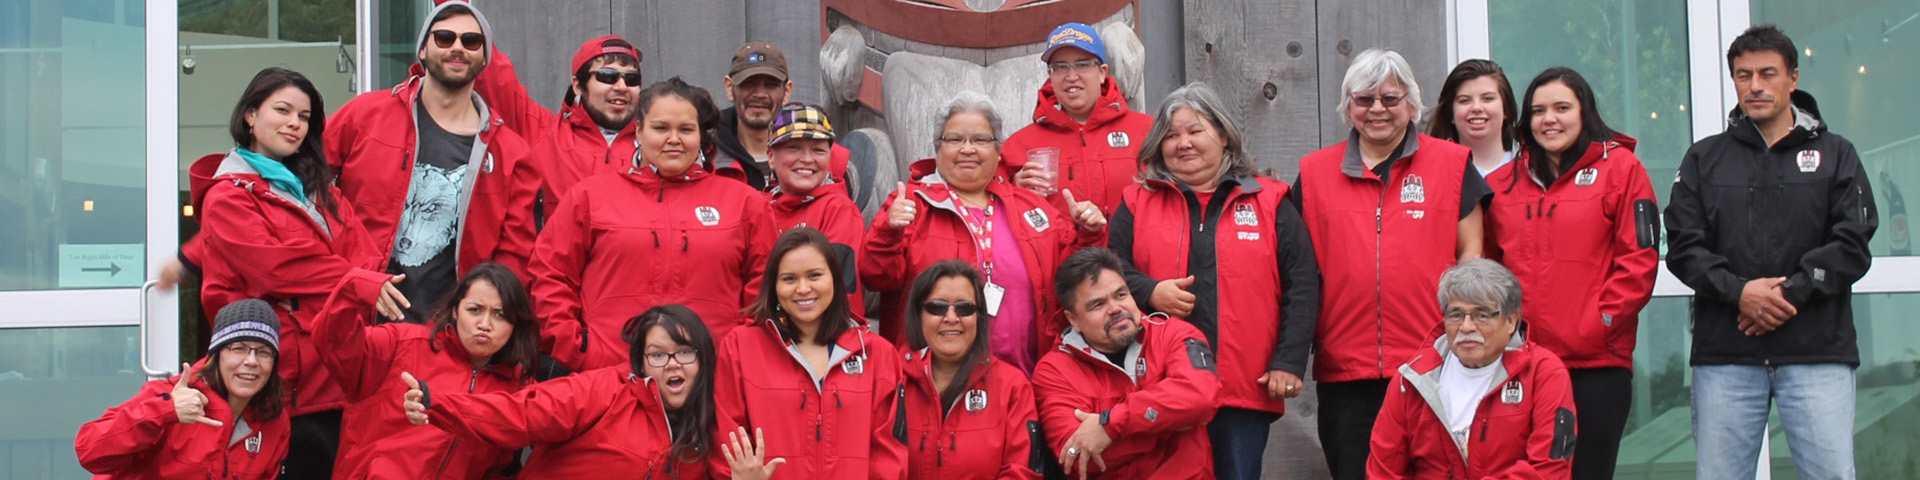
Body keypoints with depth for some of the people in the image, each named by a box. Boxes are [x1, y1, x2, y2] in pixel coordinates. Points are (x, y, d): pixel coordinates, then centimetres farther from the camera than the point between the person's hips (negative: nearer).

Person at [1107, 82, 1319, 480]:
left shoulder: (1269, 203, 8)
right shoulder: (1137, 204, 11)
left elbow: (1301, 287, 4)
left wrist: (1289, 361, -4)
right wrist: (1150, 292, -12)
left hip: (1245, 390, 0)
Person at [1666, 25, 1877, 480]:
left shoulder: (1834, 154, 12)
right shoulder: (1704, 158, 14)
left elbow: (1852, 243, 1)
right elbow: (1683, 247, 4)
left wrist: (1790, 293, -12)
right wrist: (1738, 291, -12)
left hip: (1818, 350, -1)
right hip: (1725, 354, 1)